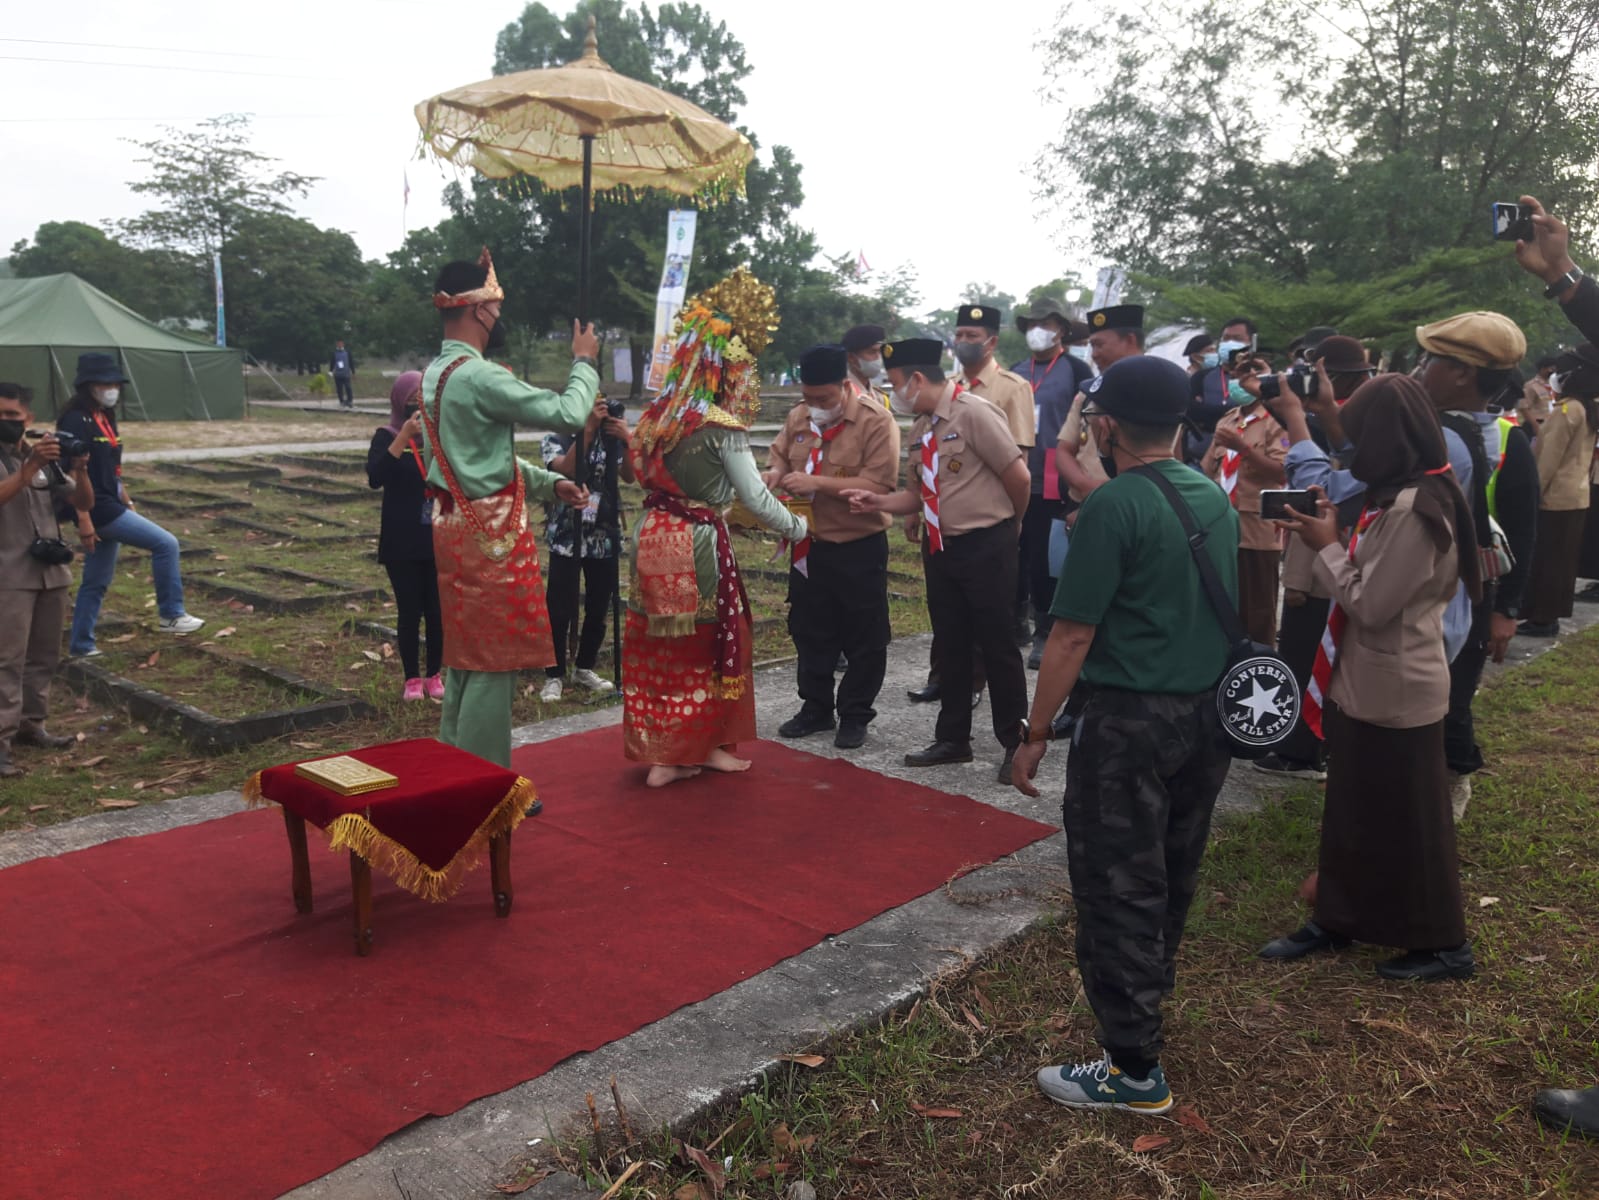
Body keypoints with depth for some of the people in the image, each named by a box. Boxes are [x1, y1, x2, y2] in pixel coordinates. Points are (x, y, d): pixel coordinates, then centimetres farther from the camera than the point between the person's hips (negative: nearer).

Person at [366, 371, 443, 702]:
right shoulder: (387, 436, -3)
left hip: (440, 539, 2)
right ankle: (411, 678, 15)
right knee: (409, 610, 2)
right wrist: (404, 437, -24)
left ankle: (434, 675, 20)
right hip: (402, 542, -2)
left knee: (438, 609, 5)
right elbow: (375, 478, -20)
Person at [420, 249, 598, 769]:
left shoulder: (435, 373, 12)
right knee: (494, 661, -2)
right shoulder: (479, 376, -19)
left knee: (466, 653, 17)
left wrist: (548, 483, 11)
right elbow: (568, 414, -18)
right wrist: (584, 363, -1)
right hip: (491, 531, -10)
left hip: (456, 523, 10)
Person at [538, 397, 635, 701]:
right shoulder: (556, 439, -3)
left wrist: (627, 440, -21)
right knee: (560, 609, -5)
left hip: (605, 536, 4)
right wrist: (588, 428, -25)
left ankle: (584, 668, 27)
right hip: (567, 537, -4)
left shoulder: (611, 438, 5)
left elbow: (630, 476, -7)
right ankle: (554, 675, 6)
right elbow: (566, 469, -23)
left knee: (599, 608, 10)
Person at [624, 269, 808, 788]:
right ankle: (703, 745, 23)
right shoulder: (721, 427, -15)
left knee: (659, 645, 13)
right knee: (708, 643, 11)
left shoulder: (660, 415, 6)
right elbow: (756, 498, -13)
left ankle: (659, 753, 21)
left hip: (653, 536, 7)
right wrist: (798, 527, 3)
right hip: (695, 544, -6)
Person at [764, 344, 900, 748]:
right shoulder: (799, 417, 4)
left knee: (862, 638, 5)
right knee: (809, 632, 15)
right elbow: (779, 452, 20)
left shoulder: (876, 422, -17)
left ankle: (855, 716, 19)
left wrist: (817, 483, -28)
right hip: (809, 547, 6)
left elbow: (879, 484, -24)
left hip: (859, 550, -6)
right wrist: (776, 471, -5)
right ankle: (816, 708, 30)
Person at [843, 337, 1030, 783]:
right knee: (950, 646, 16)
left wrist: (1010, 523, 2)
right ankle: (953, 738, 29)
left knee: (996, 646, 2)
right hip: (940, 546, 8)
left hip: (984, 546, -8)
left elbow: (1018, 476, -14)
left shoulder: (973, 414, -16)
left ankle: (1016, 744, 17)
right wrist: (877, 502, -1)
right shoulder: (922, 427, 9)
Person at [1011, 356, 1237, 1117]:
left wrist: (1035, 733, -11)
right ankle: (1147, 990, 43)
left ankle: (1135, 1068, 9)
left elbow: (1073, 636, -18)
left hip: (1129, 719, -8)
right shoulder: (1216, 498, 7)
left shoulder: (1113, 506, -16)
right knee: (1174, 872, 22)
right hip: (1208, 713, 8)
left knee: (1118, 885, 1)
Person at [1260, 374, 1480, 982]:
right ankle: (1337, 918, 31)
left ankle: (1444, 944, 22)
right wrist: (1332, 538, 1)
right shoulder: (1403, 496, 7)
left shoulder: (1415, 509, -24)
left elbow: (1369, 603, -23)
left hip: (1395, 692, -10)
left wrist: (1326, 547, -13)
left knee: (1406, 820, 5)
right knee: (1352, 810, 18)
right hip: (1366, 685, 10)